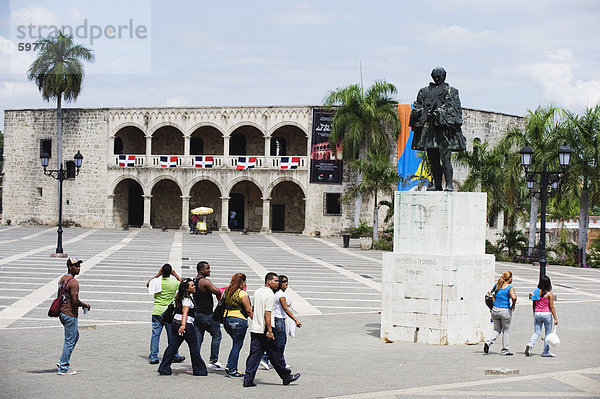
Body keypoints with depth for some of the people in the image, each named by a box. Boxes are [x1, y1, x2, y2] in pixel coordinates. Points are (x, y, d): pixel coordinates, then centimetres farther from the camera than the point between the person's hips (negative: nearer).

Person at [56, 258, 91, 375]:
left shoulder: (62, 279, 11)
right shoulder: (73, 282, -19)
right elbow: (75, 301, -24)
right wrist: (85, 305, -7)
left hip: (62, 312, 10)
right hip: (70, 315, -10)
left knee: (75, 336, 22)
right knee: (70, 341, -2)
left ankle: (63, 362, 22)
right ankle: (63, 368, 3)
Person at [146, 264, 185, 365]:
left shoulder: (156, 281, -5)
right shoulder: (174, 283, -8)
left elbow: (148, 284, 20)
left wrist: (158, 274, 17)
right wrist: (175, 274, 17)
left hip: (157, 312, 1)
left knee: (155, 335, 3)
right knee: (172, 336, 9)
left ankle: (153, 357, 0)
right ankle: (175, 356, 19)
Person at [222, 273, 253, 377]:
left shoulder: (226, 292, 8)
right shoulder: (243, 294, -12)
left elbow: (223, 305, 16)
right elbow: (248, 311, -10)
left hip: (227, 319, 7)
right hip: (239, 320, -7)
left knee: (236, 344, 20)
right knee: (237, 346, 1)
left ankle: (229, 365, 11)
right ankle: (232, 371, 2)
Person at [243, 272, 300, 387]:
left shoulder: (257, 292, 13)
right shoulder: (270, 294, -13)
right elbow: (267, 313, -19)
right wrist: (270, 331, -20)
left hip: (254, 329, 8)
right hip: (264, 330, -8)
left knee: (254, 354, 5)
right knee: (275, 354, 2)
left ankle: (248, 379, -1)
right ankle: (286, 377, 13)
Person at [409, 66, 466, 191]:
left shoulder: (450, 91, 5)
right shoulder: (424, 91, 21)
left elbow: (450, 107, -8)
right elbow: (418, 105, 16)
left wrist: (437, 113, -23)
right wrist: (418, 112, -7)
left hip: (444, 128, -6)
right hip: (429, 128, 6)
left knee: (445, 159, -12)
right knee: (433, 160, 7)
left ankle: (449, 185, -14)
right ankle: (437, 185, 13)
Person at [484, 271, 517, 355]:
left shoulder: (496, 286, 5)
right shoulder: (510, 287, -12)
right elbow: (514, 297, -27)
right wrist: (513, 305, -8)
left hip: (495, 310, 5)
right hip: (505, 310, -5)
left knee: (497, 329, 17)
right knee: (506, 331, 12)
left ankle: (488, 342, -7)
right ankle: (505, 350, 17)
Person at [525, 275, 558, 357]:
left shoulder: (536, 291, 2)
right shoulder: (549, 294, -9)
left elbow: (534, 305, 8)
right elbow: (551, 307, -9)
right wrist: (555, 318, -5)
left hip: (537, 314, 4)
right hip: (547, 314, -4)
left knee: (536, 332, 9)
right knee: (548, 333, 9)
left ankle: (530, 344, -18)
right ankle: (546, 352, 10)